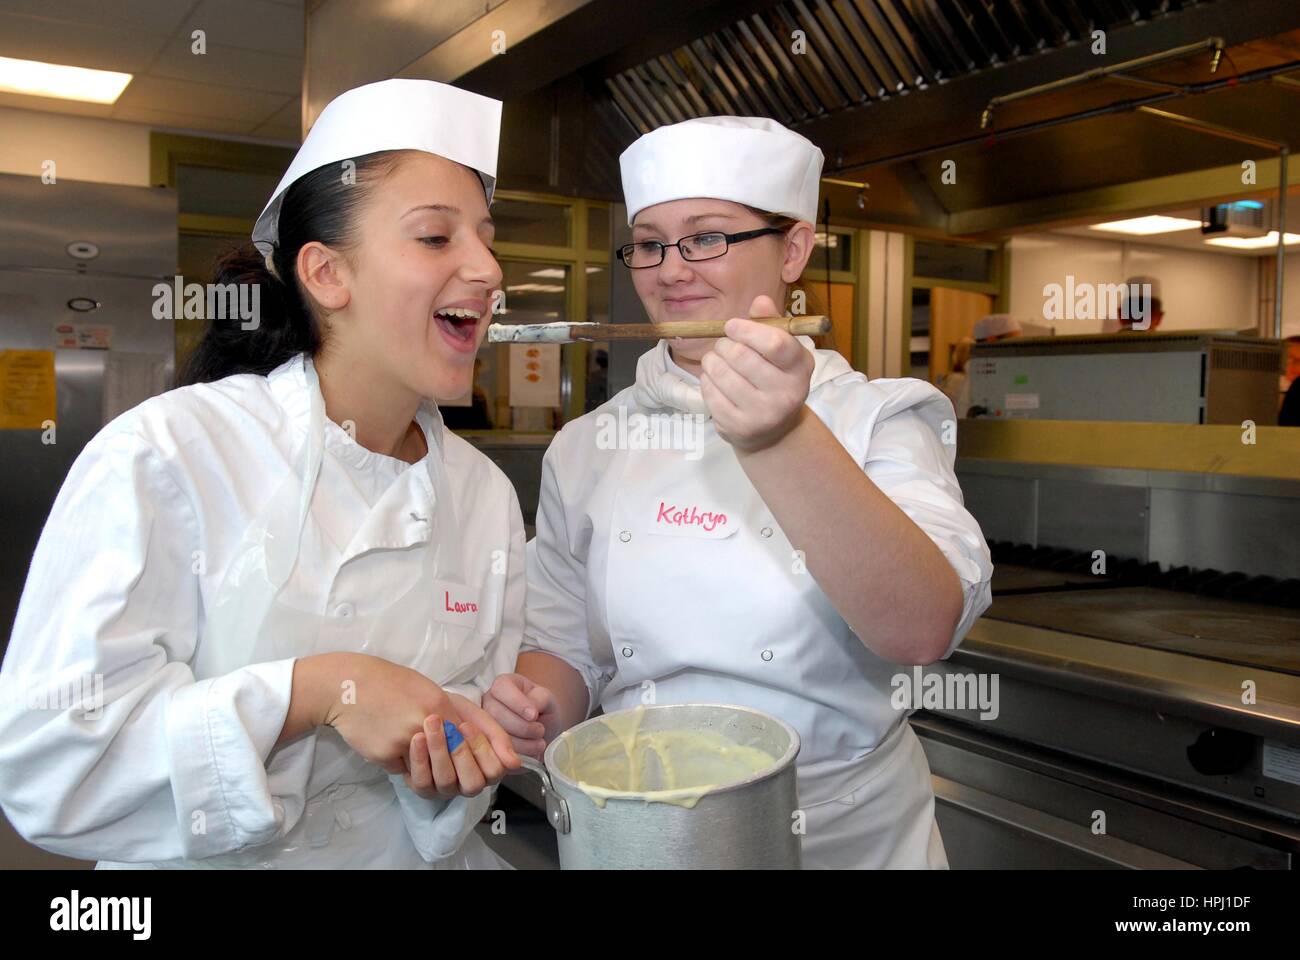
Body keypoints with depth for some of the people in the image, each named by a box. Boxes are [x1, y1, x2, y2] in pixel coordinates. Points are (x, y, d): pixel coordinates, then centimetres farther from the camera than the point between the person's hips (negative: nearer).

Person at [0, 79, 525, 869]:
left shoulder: (486, 492, 2)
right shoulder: (165, 453, -11)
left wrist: (450, 746, -12)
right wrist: (316, 691, -21)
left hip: (417, 852, 3)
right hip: (212, 859, -2)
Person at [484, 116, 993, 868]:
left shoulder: (880, 418, -10)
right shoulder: (587, 448, -3)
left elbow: (926, 628, -27)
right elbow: (565, 650, 5)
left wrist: (781, 440, -38)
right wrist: (538, 707, -16)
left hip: (848, 834, -2)